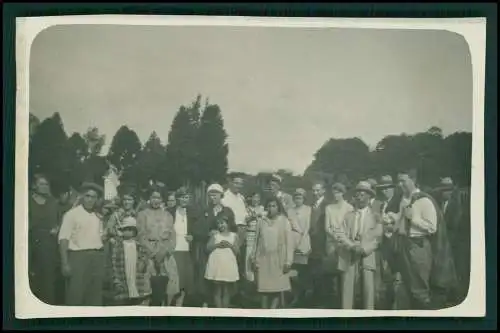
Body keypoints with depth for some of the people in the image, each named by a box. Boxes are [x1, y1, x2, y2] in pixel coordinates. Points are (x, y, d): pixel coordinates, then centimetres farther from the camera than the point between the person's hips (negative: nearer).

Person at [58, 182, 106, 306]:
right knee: (75, 295, -6)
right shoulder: (72, 214, -3)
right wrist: (65, 264, -16)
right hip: (78, 256, -6)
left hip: (97, 257, 6)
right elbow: (63, 239, -9)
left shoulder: (98, 216, 15)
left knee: (95, 295, 10)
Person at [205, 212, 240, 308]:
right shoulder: (215, 235, 6)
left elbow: (237, 251, 4)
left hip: (229, 265, 0)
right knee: (217, 290, 1)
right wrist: (217, 245, -14)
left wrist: (230, 245, -13)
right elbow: (208, 248, 0)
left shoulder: (234, 235, 6)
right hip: (217, 265, 0)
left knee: (227, 291, 4)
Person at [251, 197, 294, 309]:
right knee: (264, 288, 2)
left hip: (278, 260, -2)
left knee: (277, 289, -5)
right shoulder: (262, 222, 6)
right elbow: (258, 242, 10)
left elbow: (289, 242, -4)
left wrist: (288, 261, -9)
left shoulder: (284, 221, -1)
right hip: (264, 259, 2)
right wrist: (255, 260, 8)